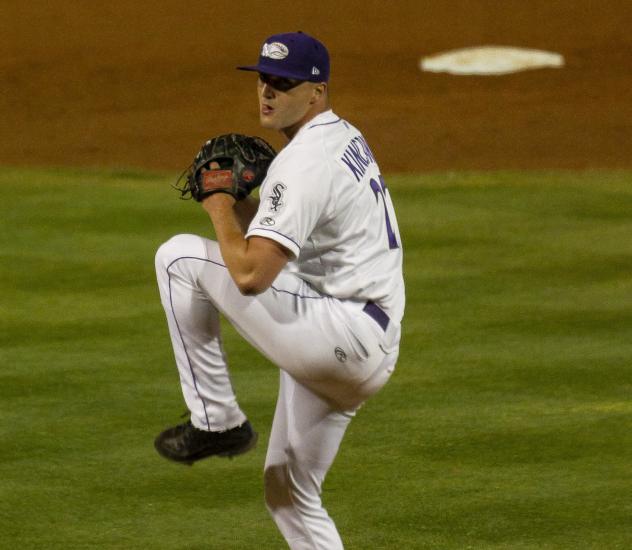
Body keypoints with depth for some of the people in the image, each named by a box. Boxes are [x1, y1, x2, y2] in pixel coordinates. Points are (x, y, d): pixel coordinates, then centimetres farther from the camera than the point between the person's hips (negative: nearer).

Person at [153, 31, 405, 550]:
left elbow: (252, 275, -24)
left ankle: (215, 420, -3)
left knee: (181, 256, -10)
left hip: (347, 332, -10)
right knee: (289, 492, 20)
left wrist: (220, 209, -7)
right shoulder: (344, 137, 17)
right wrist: (239, 204, 10)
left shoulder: (306, 163, -16)